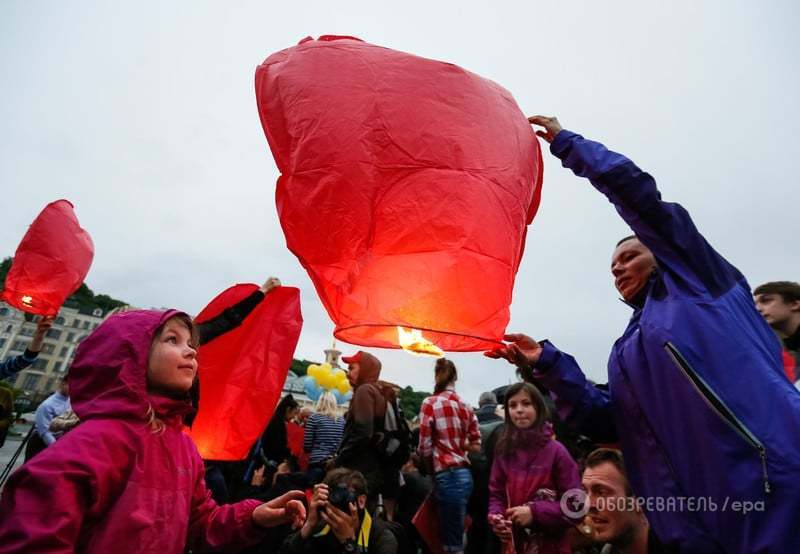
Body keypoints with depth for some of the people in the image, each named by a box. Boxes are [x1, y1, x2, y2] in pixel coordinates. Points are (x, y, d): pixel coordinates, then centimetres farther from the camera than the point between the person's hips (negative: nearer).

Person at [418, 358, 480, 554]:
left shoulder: (430, 403, -10)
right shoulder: (466, 406, 5)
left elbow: (425, 448, -9)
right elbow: (476, 445, 8)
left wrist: (430, 464, 10)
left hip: (447, 475, -6)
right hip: (465, 474, 6)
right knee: (455, 537, 24)